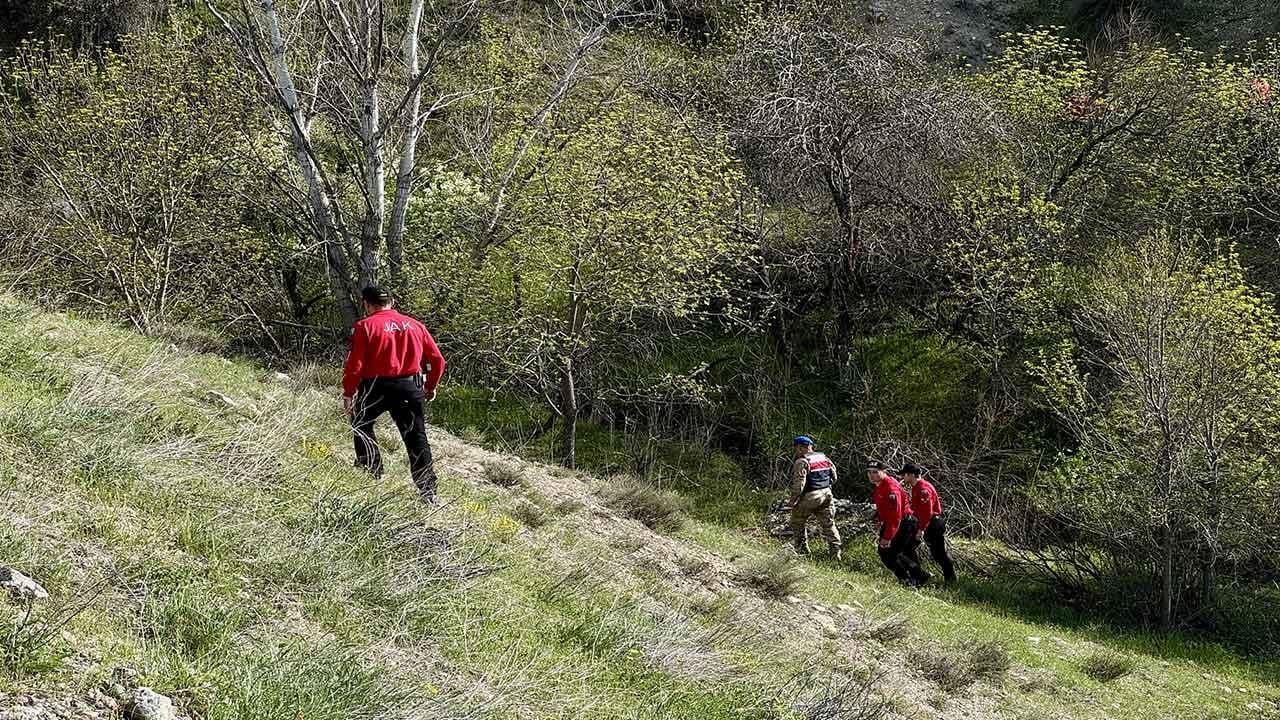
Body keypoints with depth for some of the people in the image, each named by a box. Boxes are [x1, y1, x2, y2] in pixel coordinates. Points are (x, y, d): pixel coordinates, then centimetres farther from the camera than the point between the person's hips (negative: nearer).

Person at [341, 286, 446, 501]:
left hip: (376, 387, -3)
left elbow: (355, 364, -9)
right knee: (416, 437, 6)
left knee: (361, 423, 23)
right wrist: (431, 386, 26)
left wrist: (348, 393, 1)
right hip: (410, 387, 3)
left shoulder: (365, 326, -3)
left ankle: (371, 472, 17)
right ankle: (428, 490, 1)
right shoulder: (414, 325, 10)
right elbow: (437, 359, 12)